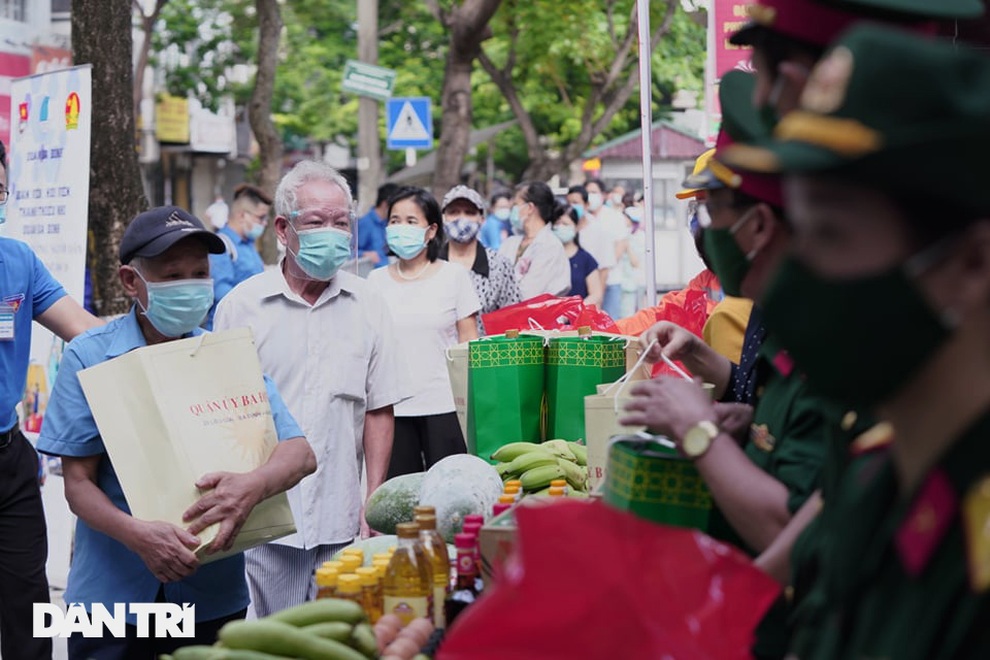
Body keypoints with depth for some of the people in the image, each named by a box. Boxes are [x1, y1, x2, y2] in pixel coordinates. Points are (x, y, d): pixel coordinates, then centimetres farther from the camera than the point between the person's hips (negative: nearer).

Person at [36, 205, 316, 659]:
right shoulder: (89, 358, -4)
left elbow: (300, 454, -4)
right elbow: (78, 484, -6)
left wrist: (253, 486, -27)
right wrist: (137, 535, -26)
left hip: (213, 597, 2)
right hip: (112, 593, -2)